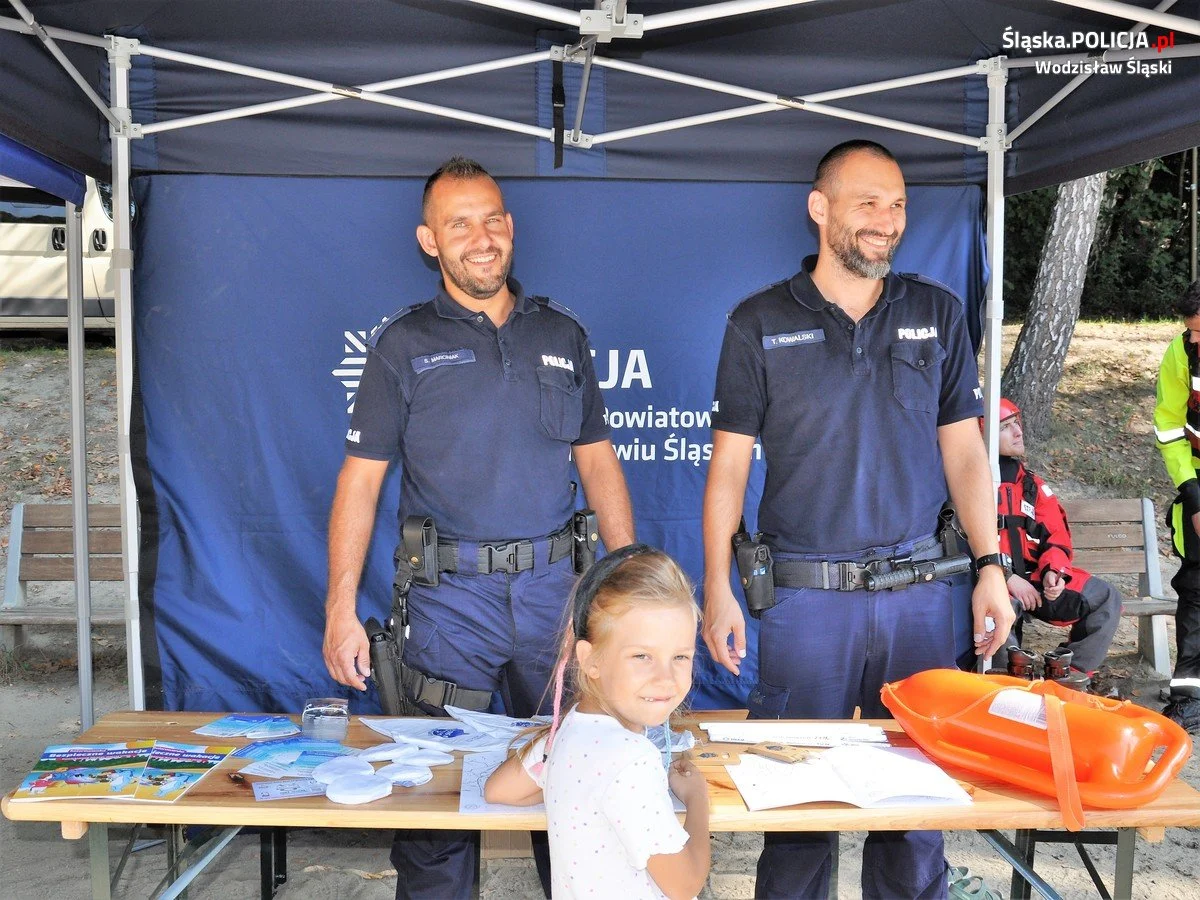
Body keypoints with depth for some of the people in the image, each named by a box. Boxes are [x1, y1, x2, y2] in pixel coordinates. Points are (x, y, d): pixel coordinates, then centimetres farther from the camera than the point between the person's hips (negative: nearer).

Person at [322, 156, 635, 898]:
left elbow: (599, 461, 11)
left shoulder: (562, 335, 9)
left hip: (553, 585, 3)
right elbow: (360, 480, -2)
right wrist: (341, 609, -9)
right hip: (452, 592, -2)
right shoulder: (404, 344, 1)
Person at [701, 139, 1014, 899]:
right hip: (805, 596, -2)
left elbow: (963, 448, 9)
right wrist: (717, 591, -7)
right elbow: (729, 464, -1)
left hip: (919, 591, 2)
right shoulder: (760, 323, 0)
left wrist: (991, 566, 1)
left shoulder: (938, 313, 7)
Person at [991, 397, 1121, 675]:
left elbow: (1056, 537, 15)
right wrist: (1007, 579, -18)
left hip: (1031, 580, 7)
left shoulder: (1032, 486, 18)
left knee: (1106, 598, -6)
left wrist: (1053, 571, -6)